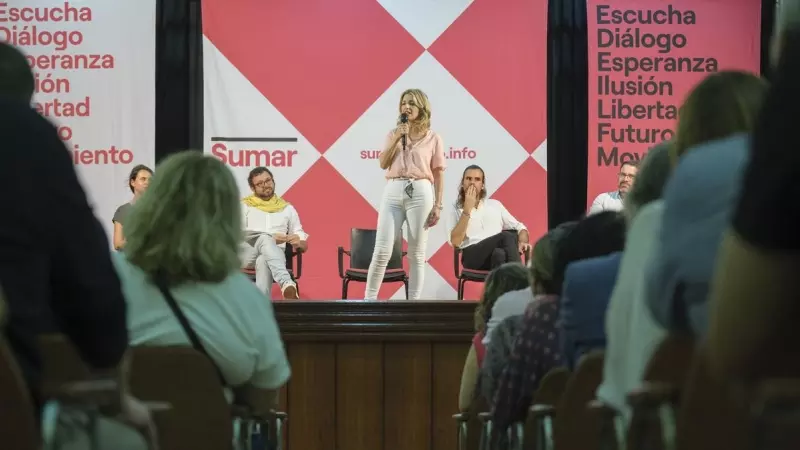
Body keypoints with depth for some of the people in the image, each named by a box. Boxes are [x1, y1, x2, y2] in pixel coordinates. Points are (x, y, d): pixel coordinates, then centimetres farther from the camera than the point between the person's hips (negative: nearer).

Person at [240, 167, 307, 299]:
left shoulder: (287, 208, 21)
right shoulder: (244, 206, 15)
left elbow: (304, 245, 20)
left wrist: (298, 243, -8)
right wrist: (271, 240, -13)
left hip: (275, 254, 1)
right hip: (248, 254, -1)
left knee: (264, 261, -39)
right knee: (264, 238, -37)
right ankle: (287, 284, -60)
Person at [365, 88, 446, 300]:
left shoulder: (433, 138, 7)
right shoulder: (394, 134, 14)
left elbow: (438, 174, 5)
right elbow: (383, 163, 5)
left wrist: (438, 205, -1)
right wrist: (397, 138, -4)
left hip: (420, 192, -2)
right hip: (393, 191, 2)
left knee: (416, 254, 2)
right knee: (382, 251, -4)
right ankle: (369, 299, 1)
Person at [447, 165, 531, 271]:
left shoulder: (495, 205, 25)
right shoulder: (456, 209, 14)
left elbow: (519, 227, 22)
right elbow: (455, 242, -3)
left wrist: (523, 242, -3)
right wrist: (467, 208, -4)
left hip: (497, 253, 3)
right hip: (473, 256, -3)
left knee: (499, 254, -37)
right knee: (507, 236, -33)